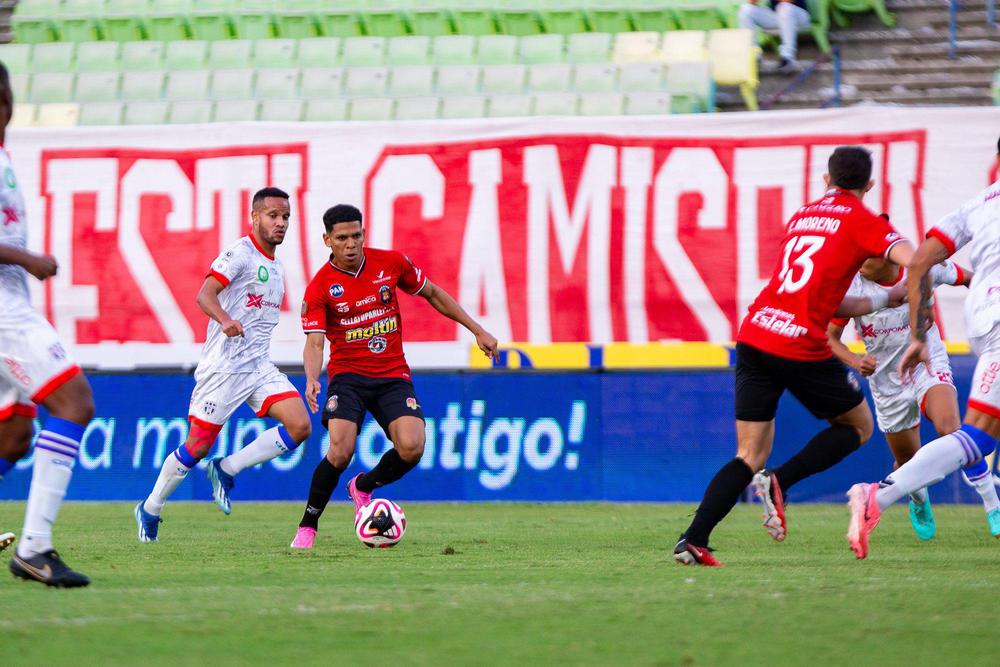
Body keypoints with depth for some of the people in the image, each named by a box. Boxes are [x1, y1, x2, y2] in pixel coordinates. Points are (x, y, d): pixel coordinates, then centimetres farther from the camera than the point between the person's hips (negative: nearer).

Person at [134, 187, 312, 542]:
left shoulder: (276, 266, 17)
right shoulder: (240, 253, -8)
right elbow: (205, 294, -20)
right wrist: (225, 320, -39)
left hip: (260, 366, 7)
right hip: (224, 365, -7)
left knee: (300, 426, -13)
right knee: (198, 446, -3)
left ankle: (226, 470, 0)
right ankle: (150, 510, 16)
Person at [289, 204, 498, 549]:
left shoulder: (391, 263, -1)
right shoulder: (319, 287, -8)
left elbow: (433, 294, 14)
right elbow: (314, 342, -15)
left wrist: (477, 330, 14)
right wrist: (311, 379, -35)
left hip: (393, 375, 2)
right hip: (348, 375, -2)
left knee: (411, 448, -20)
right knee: (341, 450, -25)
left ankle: (363, 487, 13)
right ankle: (307, 526, -3)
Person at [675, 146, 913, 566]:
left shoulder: (801, 216, 22)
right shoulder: (860, 220, 3)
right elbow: (915, 260, -13)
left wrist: (881, 302, 28)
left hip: (753, 337, 6)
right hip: (801, 346, -6)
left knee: (749, 457, 9)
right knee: (858, 425, 17)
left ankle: (693, 539, -8)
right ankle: (779, 482, -4)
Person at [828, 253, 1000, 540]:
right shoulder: (851, 286, -16)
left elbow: (967, 279, 5)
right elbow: (830, 337, -8)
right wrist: (856, 362, -26)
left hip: (929, 363, -2)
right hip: (886, 380, 2)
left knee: (950, 428, -29)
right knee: (907, 460, 10)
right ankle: (919, 503, 48)